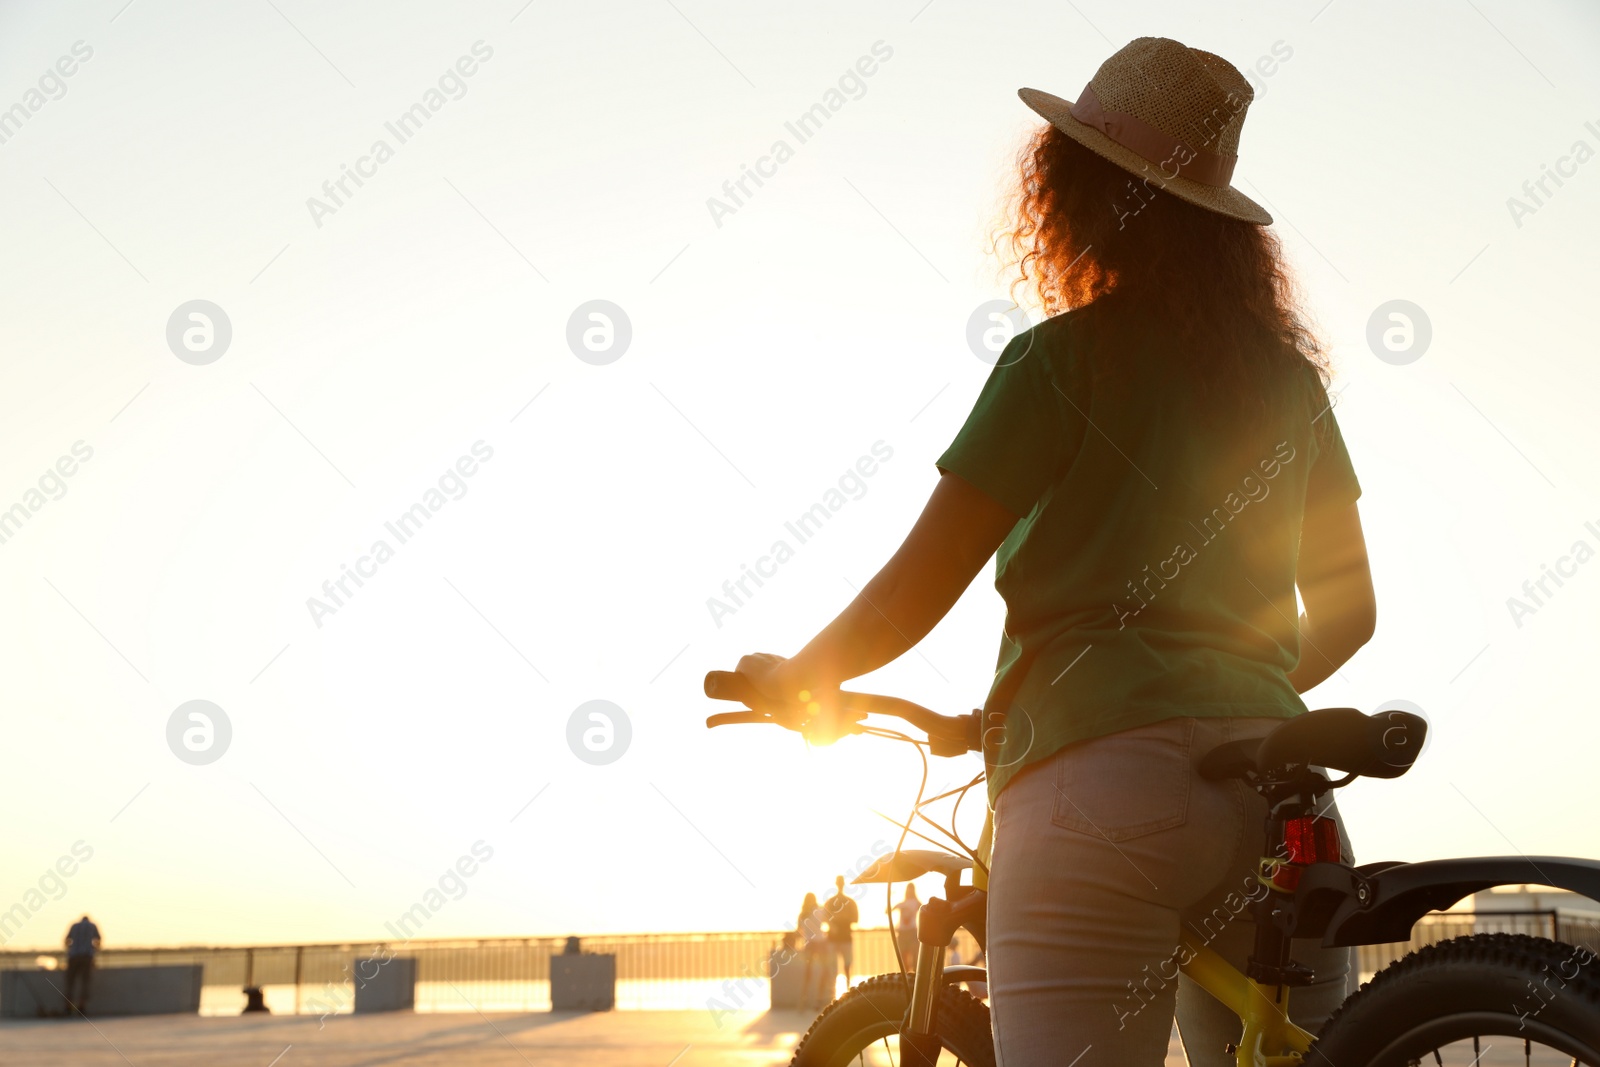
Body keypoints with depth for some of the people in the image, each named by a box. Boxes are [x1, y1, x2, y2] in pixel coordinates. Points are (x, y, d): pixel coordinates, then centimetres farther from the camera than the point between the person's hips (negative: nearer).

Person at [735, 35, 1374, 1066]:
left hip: (1098, 781, -5)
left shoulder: (1063, 358, -2)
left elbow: (916, 594, -4)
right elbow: (1347, 610, 22)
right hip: (1272, 779, 6)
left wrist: (795, 675, 13)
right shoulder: (1288, 371, 14)